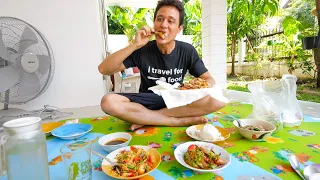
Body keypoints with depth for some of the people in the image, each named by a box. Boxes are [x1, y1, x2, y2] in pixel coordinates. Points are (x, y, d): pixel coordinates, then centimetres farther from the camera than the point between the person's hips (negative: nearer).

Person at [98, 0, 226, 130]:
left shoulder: (187, 51, -5)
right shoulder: (143, 49, -9)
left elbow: (210, 80, -3)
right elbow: (103, 69, -15)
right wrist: (135, 45, -26)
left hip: (176, 101, 2)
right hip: (148, 102, -1)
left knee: (218, 99, -25)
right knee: (108, 102, -29)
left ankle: (146, 119, -22)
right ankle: (180, 121, -25)